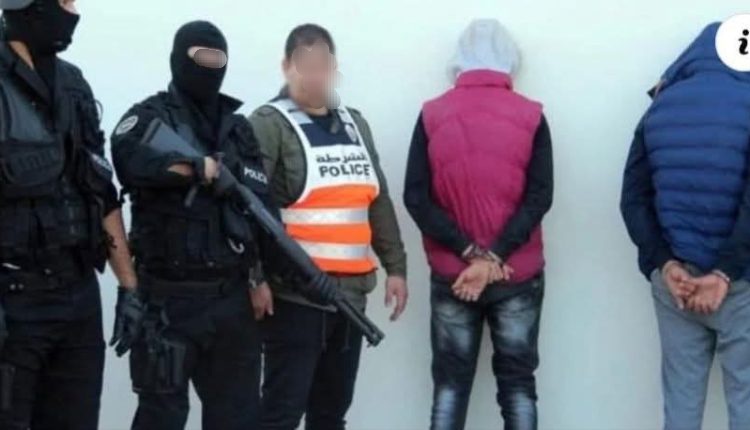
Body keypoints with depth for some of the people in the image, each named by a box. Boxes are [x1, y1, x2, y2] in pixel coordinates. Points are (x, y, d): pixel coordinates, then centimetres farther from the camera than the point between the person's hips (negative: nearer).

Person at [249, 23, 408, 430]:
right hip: (295, 293, -7)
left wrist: (395, 266, 12)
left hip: (350, 292, 7)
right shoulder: (270, 124, -6)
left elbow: (379, 202, 18)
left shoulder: (354, 124, 16)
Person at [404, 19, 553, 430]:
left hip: (450, 274, 1)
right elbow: (539, 197, -10)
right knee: (517, 381, 8)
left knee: (450, 381, 8)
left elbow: (416, 198, -7)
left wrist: (468, 252, -10)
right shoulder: (530, 117, -2)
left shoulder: (432, 115, -1)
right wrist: (493, 257, -14)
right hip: (519, 276, 0)